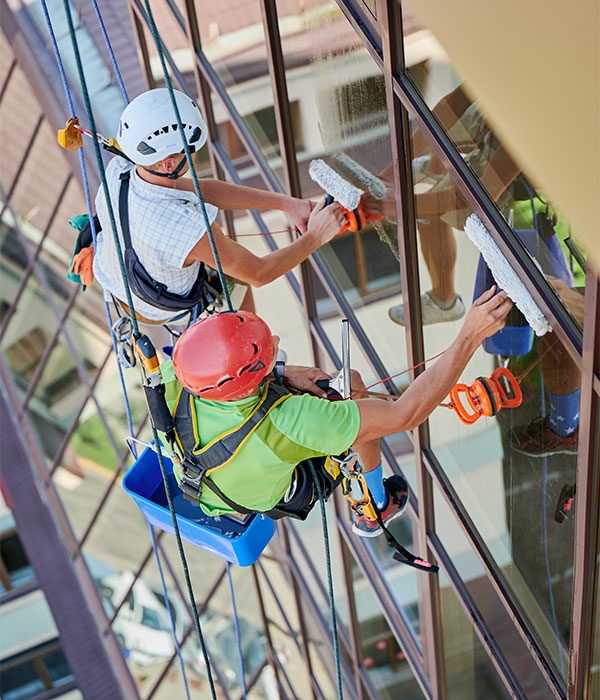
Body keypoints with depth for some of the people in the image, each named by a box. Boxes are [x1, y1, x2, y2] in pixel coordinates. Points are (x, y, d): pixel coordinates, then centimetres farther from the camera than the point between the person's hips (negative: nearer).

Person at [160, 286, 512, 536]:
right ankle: (375, 509, 38)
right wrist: (471, 336, -41)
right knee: (354, 392, 13)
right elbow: (406, 414, -41)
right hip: (276, 498, -4)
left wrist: (284, 374, -14)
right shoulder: (288, 423, -48)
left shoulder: (173, 377, -36)